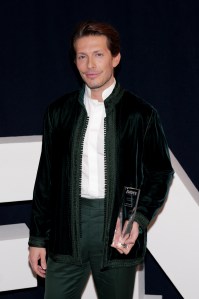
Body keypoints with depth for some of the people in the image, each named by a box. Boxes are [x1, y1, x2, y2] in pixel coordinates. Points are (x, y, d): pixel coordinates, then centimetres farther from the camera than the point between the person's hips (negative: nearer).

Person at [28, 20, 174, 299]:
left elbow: (161, 172, 3)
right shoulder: (59, 111, 7)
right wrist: (37, 238, 8)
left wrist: (139, 219, -14)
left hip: (117, 226, -2)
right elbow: (46, 177, 10)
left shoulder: (141, 114, 0)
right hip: (67, 227, 2)